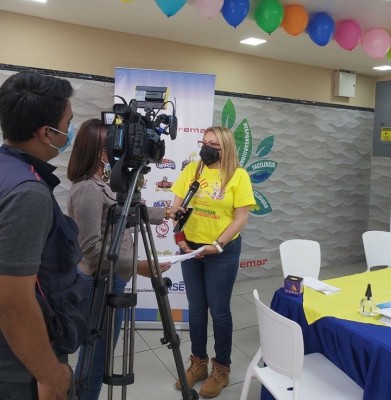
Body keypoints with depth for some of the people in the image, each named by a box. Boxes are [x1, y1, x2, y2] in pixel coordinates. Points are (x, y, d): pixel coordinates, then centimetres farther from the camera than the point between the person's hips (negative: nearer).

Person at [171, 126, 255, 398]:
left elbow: (241, 217, -10)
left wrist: (217, 245, -16)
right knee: (196, 309, 14)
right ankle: (199, 362, 32)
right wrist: (179, 237, -5)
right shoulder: (192, 169, 4)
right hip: (191, 248, 4)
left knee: (219, 310, 5)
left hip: (223, 251, -4)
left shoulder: (238, 175, -7)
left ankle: (222, 368, 25)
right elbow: (177, 206, 5)